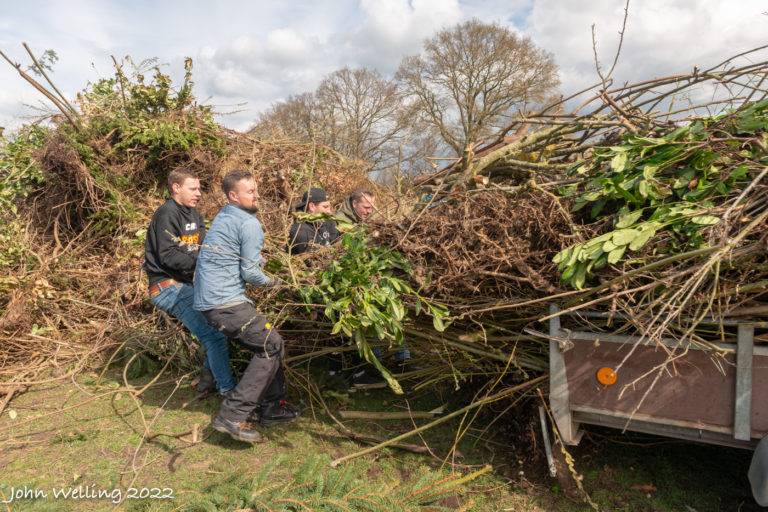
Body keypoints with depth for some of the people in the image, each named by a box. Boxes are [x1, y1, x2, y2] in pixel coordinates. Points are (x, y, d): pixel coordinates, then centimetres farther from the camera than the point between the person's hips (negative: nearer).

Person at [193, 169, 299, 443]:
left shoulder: (222, 216, 18)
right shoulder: (249, 224, -12)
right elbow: (250, 272, -13)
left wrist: (259, 258, 32)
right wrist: (270, 282, 5)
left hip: (208, 299, 10)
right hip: (224, 302, -10)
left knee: (268, 344, 13)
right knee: (271, 344, -9)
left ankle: (271, 406, 18)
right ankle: (232, 415, -10)